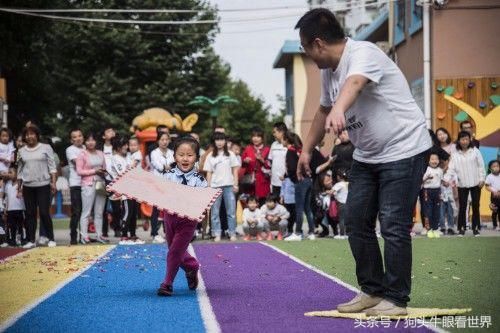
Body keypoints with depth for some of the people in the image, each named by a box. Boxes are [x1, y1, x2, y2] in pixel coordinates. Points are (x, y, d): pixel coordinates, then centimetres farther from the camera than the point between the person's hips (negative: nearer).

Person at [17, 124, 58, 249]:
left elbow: (52, 166, -1)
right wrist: (19, 186, 11)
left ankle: (51, 239, 4)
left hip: (43, 185, -3)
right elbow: (20, 170, 14)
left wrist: (53, 182, -7)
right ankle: (31, 240, 10)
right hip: (28, 186, 3)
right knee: (30, 213, 5)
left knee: (44, 212, -6)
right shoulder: (22, 151, 9)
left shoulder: (46, 148, 0)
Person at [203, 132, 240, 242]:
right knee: (215, 212, 0)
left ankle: (232, 233, 4)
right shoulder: (210, 156, 8)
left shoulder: (230, 154, 8)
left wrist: (235, 184, -1)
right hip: (215, 186, 1)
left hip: (228, 185, -1)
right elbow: (209, 173, 7)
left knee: (231, 211, -1)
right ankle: (217, 234, 4)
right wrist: (208, 187, 0)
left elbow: (235, 170, 7)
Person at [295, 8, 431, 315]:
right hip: (366, 156, 9)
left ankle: (396, 299, 0)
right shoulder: (328, 71, 4)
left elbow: (354, 84, -45)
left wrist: (339, 111, -65)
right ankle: (372, 290, 19)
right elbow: (324, 110, 21)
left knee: (393, 226, -11)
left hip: (403, 150, -9)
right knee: (356, 222, 7)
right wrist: (307, 150, 23)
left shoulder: (363, 53, -22)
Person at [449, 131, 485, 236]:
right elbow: (452, 168, -3)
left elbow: (481, 166, 2)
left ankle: (475, 228, 13)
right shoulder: (455, 154, 1)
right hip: (462, 184, 0)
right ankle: (461, 228, 9)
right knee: (462, 207, 1)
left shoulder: (475, 151, 0)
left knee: (476, 206, 5)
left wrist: (482, 179, -3)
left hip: (475, 183, 0)